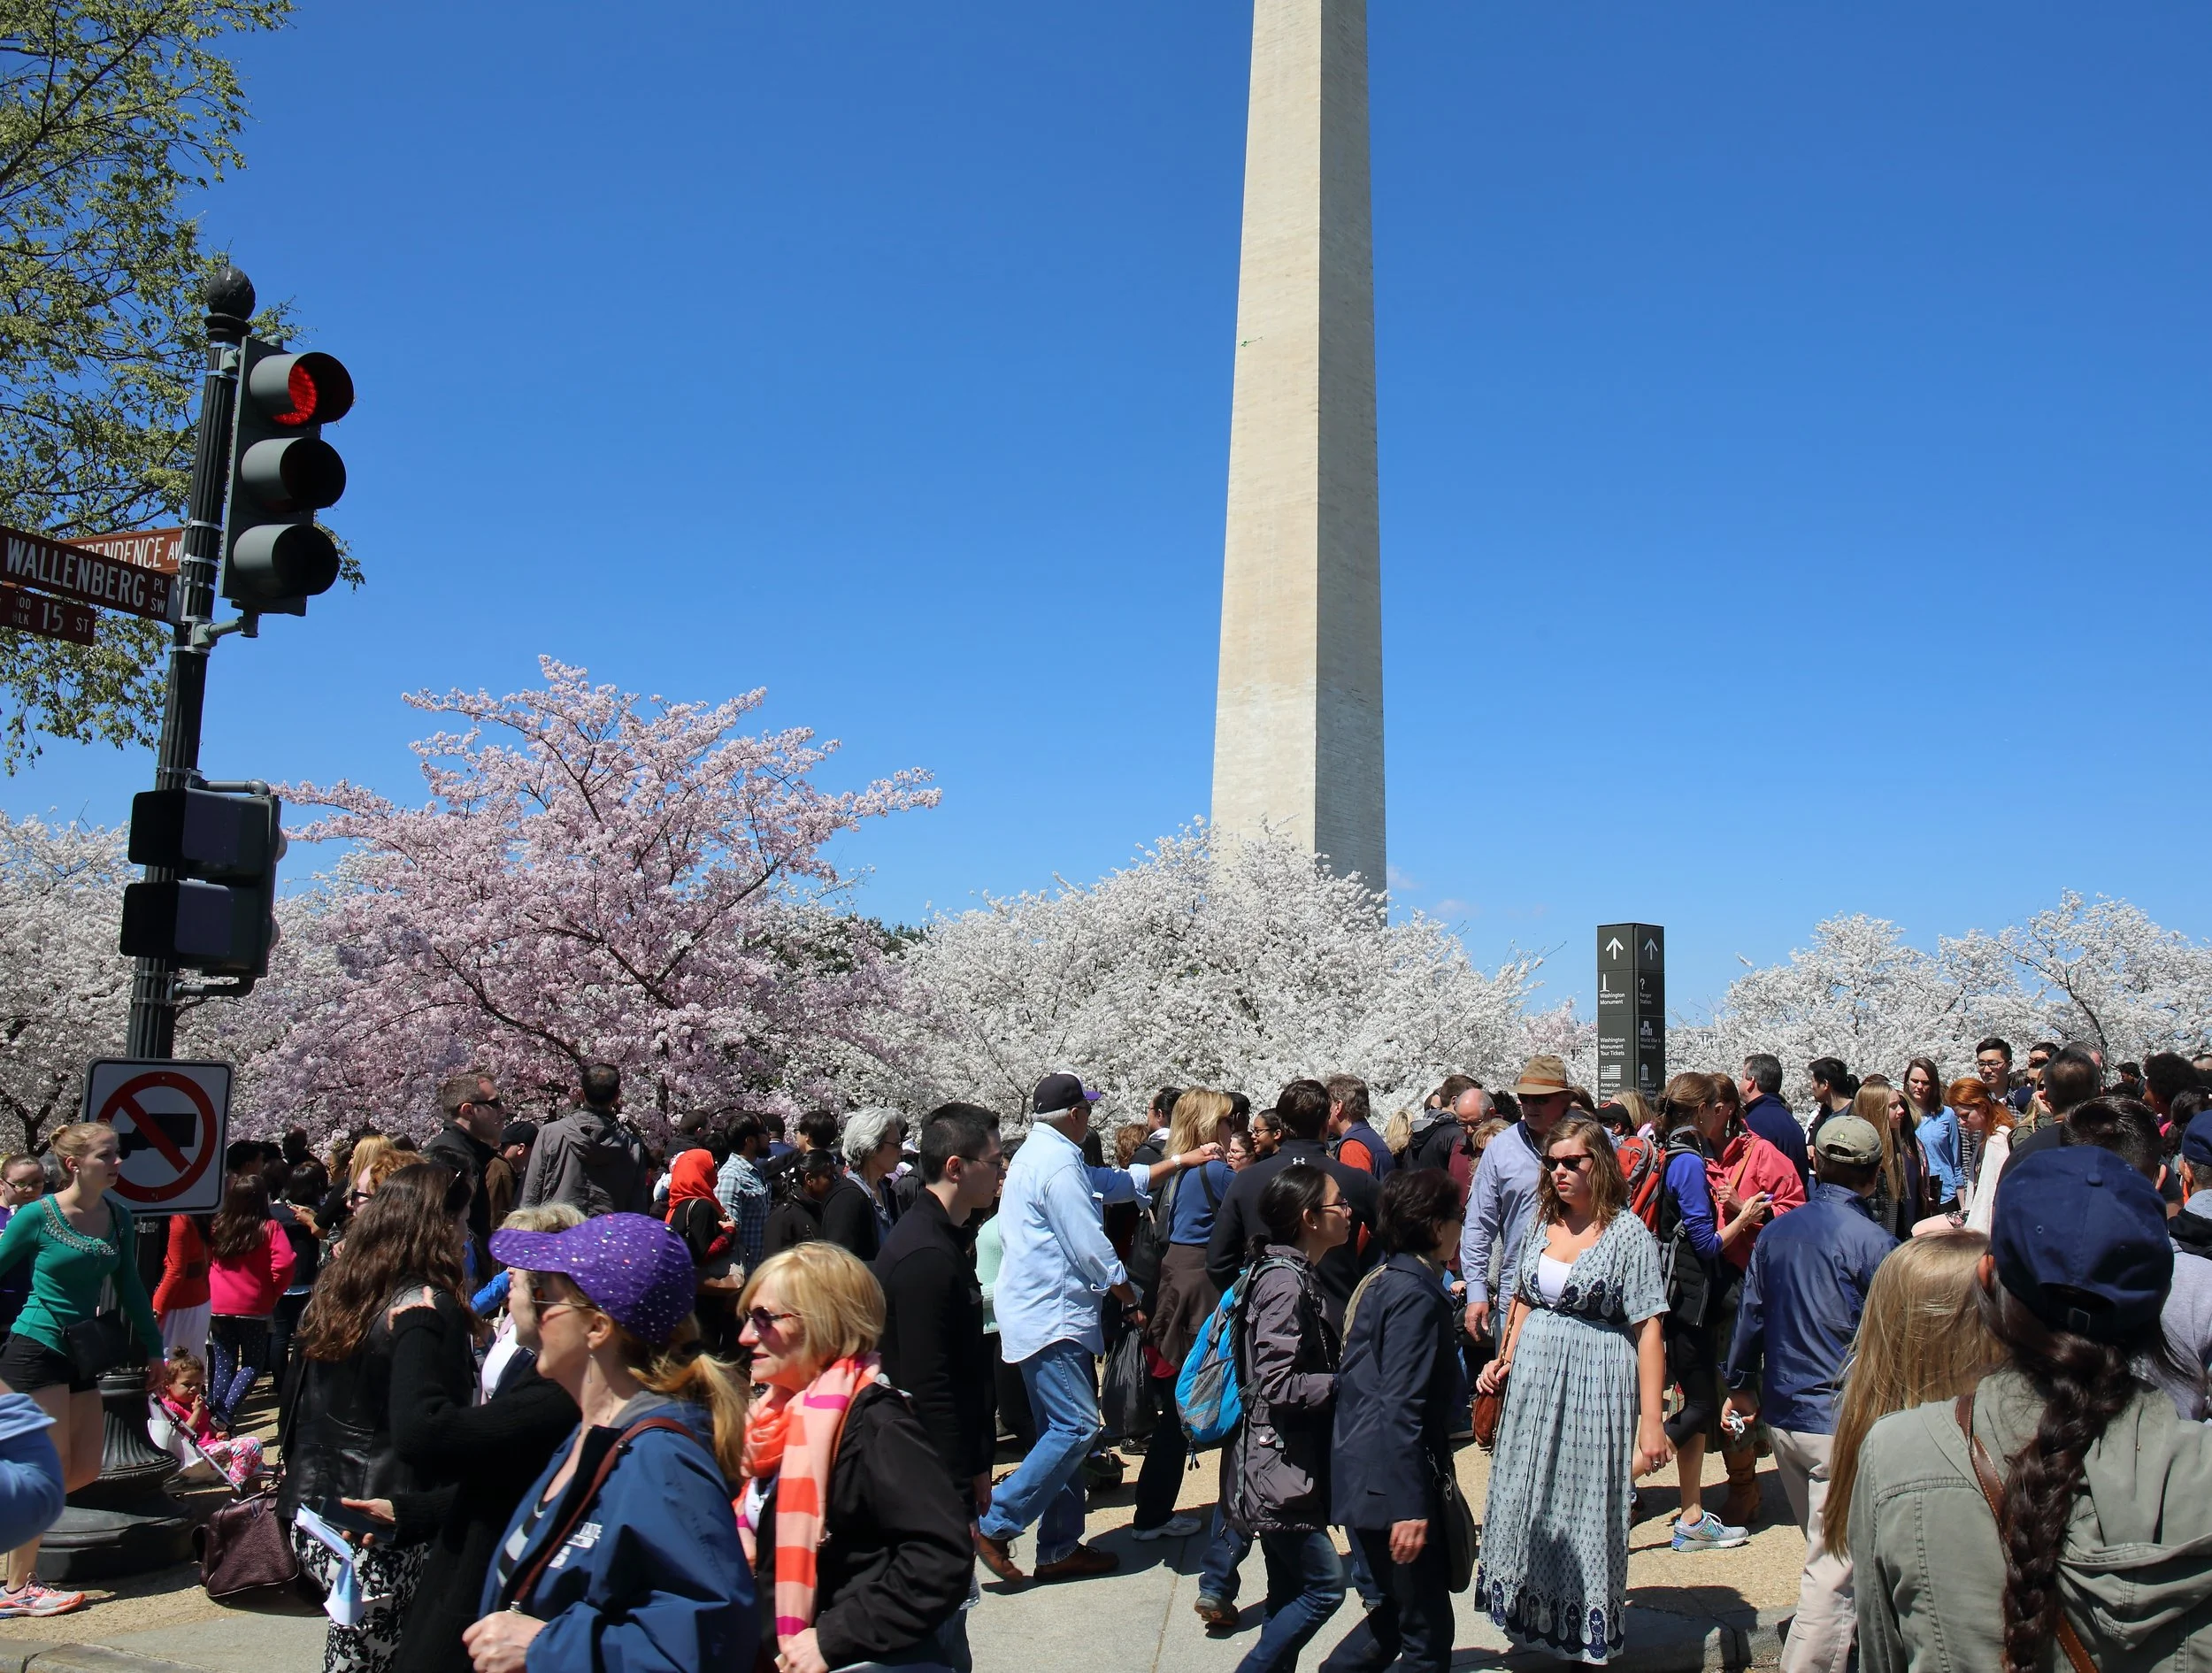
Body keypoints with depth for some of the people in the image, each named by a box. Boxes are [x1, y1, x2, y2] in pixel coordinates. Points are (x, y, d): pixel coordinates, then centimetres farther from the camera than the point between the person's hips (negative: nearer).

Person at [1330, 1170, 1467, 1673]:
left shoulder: (1383, 1280, 12)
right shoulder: (1416, 1295, -18)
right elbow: (1401, 1407, -23)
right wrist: (1409, 1507, -24)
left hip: (1364, 1476, 10)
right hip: (1393, 1481, -10)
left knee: (1392, 1614, 20)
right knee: (1428, 1629, -2)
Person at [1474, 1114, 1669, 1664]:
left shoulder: (1628, 1233, -10)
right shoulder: (1542, 1223, 7)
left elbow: (1648, 1330, -13)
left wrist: (1650, 1422, -17)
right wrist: (1504, 1362, 6)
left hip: (1596, 1387, -5)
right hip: (1533, 1380, 5)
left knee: (1587, 1511, 4)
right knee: (1527, 1506, 11)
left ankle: (1589, 1635, 23)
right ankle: (1532, 1617, 29)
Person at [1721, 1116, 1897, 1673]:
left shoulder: (1776, 1232, 4)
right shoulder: (1875, 1242, -14)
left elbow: (1751, 1315, 12)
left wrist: (1742, 1386, 24)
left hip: (1782, 1417, 7)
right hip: (1845, 1424, -6)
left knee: (1826, 1555, 23)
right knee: (1834, 1572, -1)